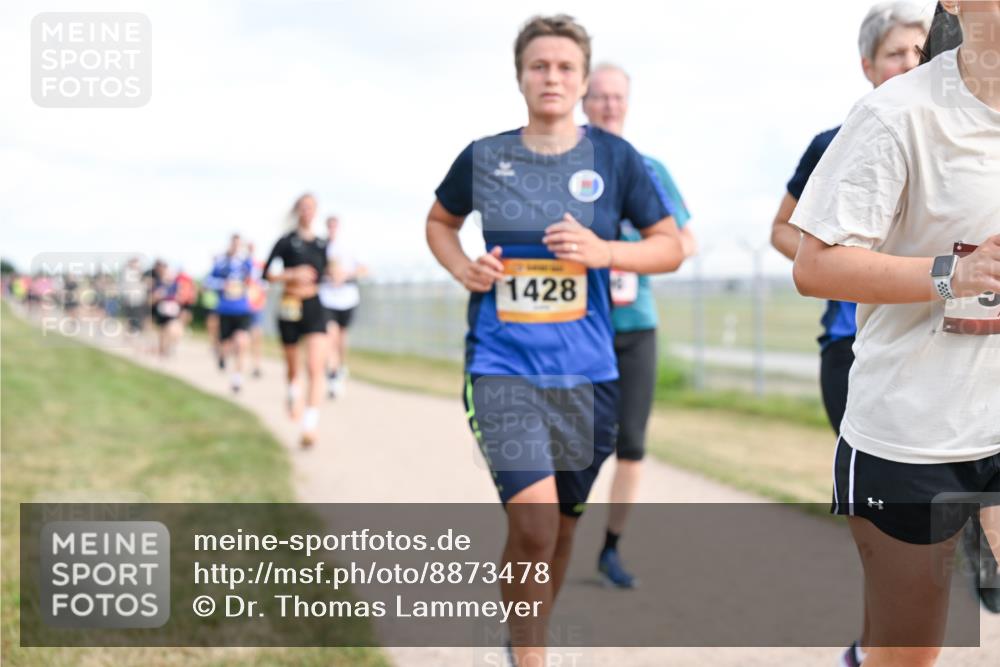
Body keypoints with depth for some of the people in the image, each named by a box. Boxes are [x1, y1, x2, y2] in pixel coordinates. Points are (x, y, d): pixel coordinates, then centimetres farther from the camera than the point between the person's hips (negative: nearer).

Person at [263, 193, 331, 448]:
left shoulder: (322, 244, 8)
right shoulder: (286, 242, -3)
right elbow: (266, 273, -5)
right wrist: (292, 275, -18)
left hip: (315, 308, 1)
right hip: (290, 308, -1)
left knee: (315, 368, -15)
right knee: (292, 366, 15)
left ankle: (310, 426, -20)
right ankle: (292, 394, 50)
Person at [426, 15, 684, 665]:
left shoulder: (614, 156, 0)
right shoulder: (484, 156, 2)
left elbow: (671, 246, 3)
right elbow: (440, 221, 20)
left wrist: (604, 251, -15)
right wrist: (461, 267, -1)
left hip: (586, 367, 2)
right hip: (504, 363, -1)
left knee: (562, 523, 15)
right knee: (533, 520, -18)